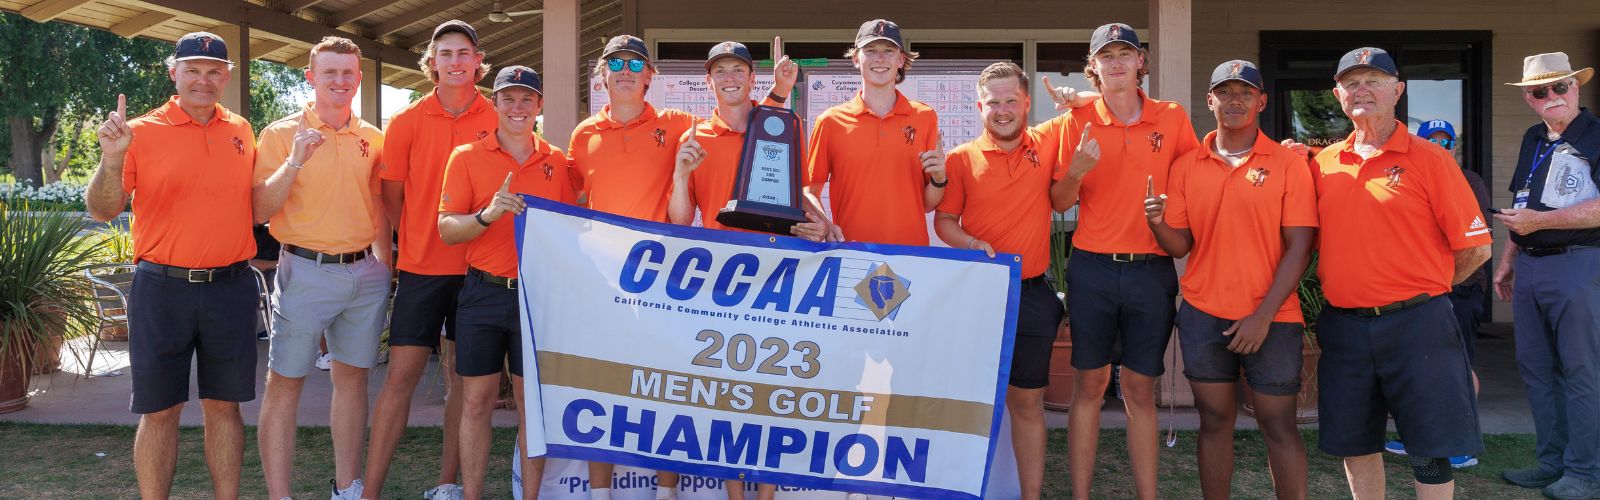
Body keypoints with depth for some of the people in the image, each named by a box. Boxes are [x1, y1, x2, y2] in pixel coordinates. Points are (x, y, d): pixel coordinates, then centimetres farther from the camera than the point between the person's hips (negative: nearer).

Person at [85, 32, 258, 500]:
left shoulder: (241, 131, 9)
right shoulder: (142, 131, -2)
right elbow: (102, 210, -6)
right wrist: (112, 159, -21)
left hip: (230, 287, 3)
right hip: (162, 287, -2)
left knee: (224, 405, 9)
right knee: (159, 410, 4)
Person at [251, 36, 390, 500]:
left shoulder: (371, 138, 9)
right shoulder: (281, 134, -3)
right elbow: (259, 210, -10)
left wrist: (386, 265, 14)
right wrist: (294, 162, -21)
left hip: (365, 272, 4)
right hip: (306, 272, -4)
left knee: (352, 376, 11)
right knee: (284, 383, -2)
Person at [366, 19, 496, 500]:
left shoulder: (498, 121, 1)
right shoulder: (407, 122, 1)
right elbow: (392, 198, 6)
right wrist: (421, 241, 4)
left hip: (478, 269, 1)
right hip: (421, 268, -1)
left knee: (463, 372, 6)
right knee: (402, 374, -2)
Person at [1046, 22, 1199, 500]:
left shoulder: (1173, 119, 3)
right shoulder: (1077, 123, 1)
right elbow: (1059, 202, 2)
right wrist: (1076, 171, -17)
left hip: (1152, 271, 1)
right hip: (1092, 269, -1)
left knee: (1140, 388, 6)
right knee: (1090, 383, 3)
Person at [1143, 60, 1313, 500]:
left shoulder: (1288, 164, -2)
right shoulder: (1187, 167, 6)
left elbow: (1299, 248, -7)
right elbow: (1180, 245, 6)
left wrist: (1264, 316, -13)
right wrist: (1159, 223, -17)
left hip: (1271, 318, -3)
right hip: (1203, 315, 3)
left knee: (1278, 424, 1)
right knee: (1214, 421, 8)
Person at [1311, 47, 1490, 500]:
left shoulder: (1429, 159, -4)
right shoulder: (1323, 164, 7)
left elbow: (1475, 249, -5)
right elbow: (1312, 241, 17)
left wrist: (1422, 288, 4)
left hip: (1415, 324, -4)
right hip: (1343, 325, 4)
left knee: (1429, 450, 3)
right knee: (1355, 444, 13)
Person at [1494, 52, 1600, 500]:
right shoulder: (1533, 140, 15)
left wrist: (1540, 220, -19)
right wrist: (1508, 260, 17)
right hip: (1529, 267, 8)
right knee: (1536, 369, 11)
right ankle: (1552, 463, 21)